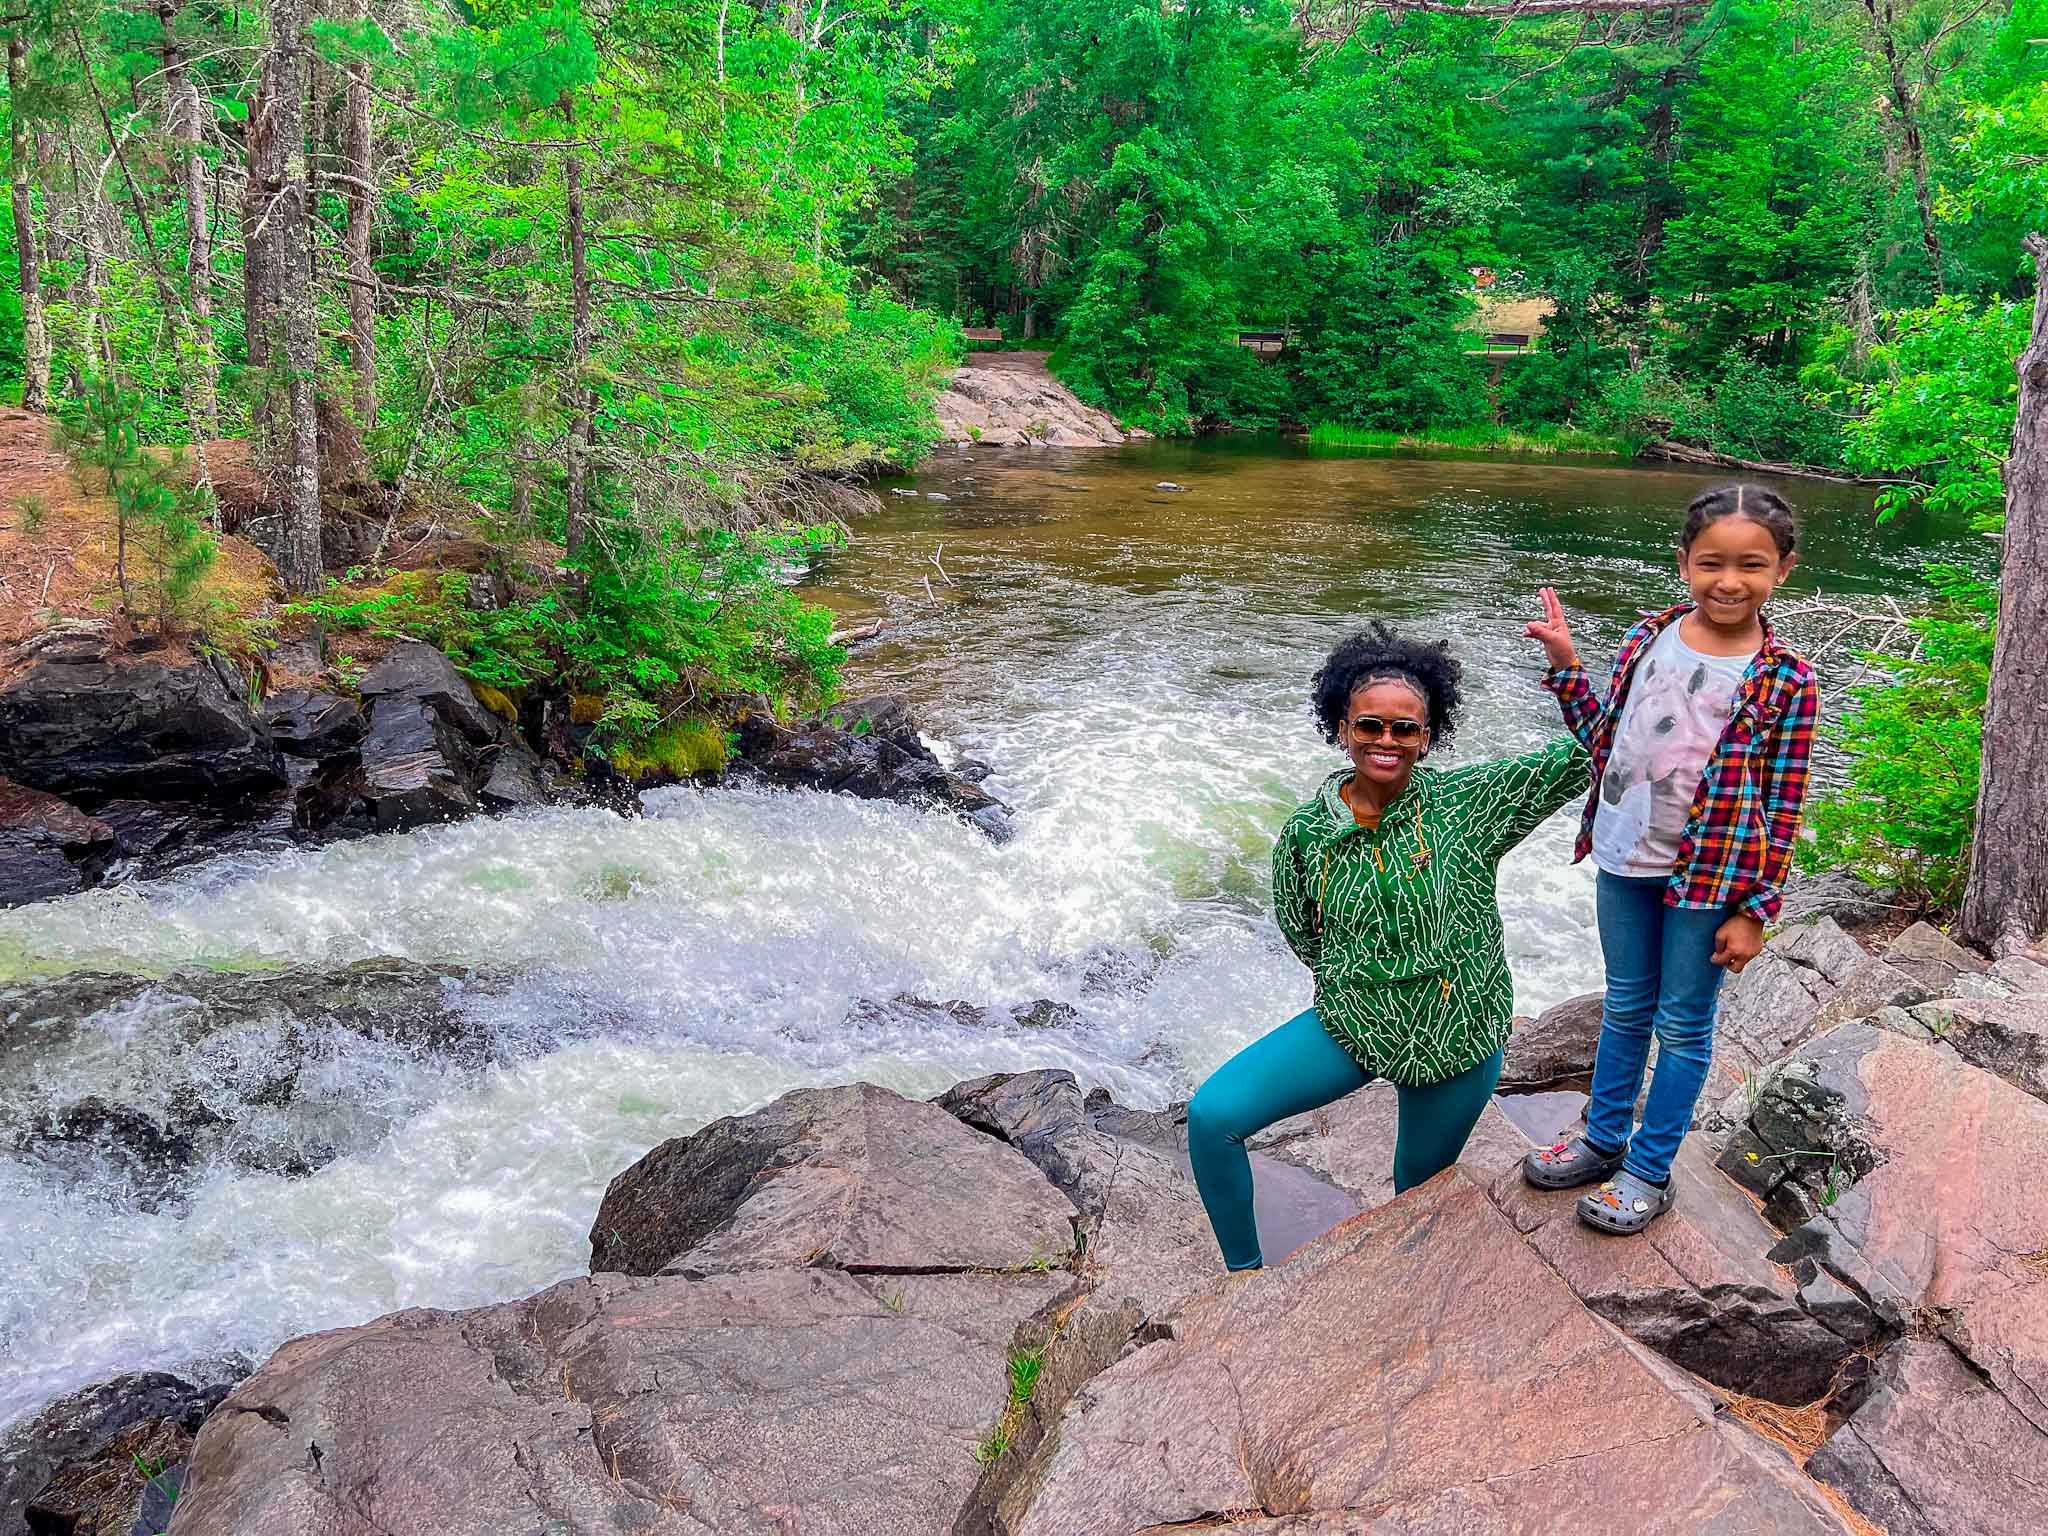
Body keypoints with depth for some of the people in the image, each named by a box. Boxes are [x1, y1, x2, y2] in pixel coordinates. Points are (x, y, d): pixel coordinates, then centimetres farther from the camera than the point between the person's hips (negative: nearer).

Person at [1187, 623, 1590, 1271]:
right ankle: (1245, 1274, 11)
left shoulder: (1468, 803, -14)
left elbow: (1580, 761, -19)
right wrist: (1358, 984, 2)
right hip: (1349, 1026, 1)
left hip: (1455, 1042, -1)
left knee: (1418, 1195, 19)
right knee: (1212, 1116, -11)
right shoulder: (1306, 832, -9)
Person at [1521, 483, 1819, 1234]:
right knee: (1626, 1008, 21)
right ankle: (1603, 1142, 37)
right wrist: (1565, 667, -1)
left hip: (1709, 876, -4)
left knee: (1683, 1025, 10)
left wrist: (1754, 910, -10)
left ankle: (1649, 1173, 26)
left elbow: (1782, 808, -10)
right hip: (1626, 862, 4)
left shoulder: (1785, 681, -14)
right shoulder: (1648, 639, -2)